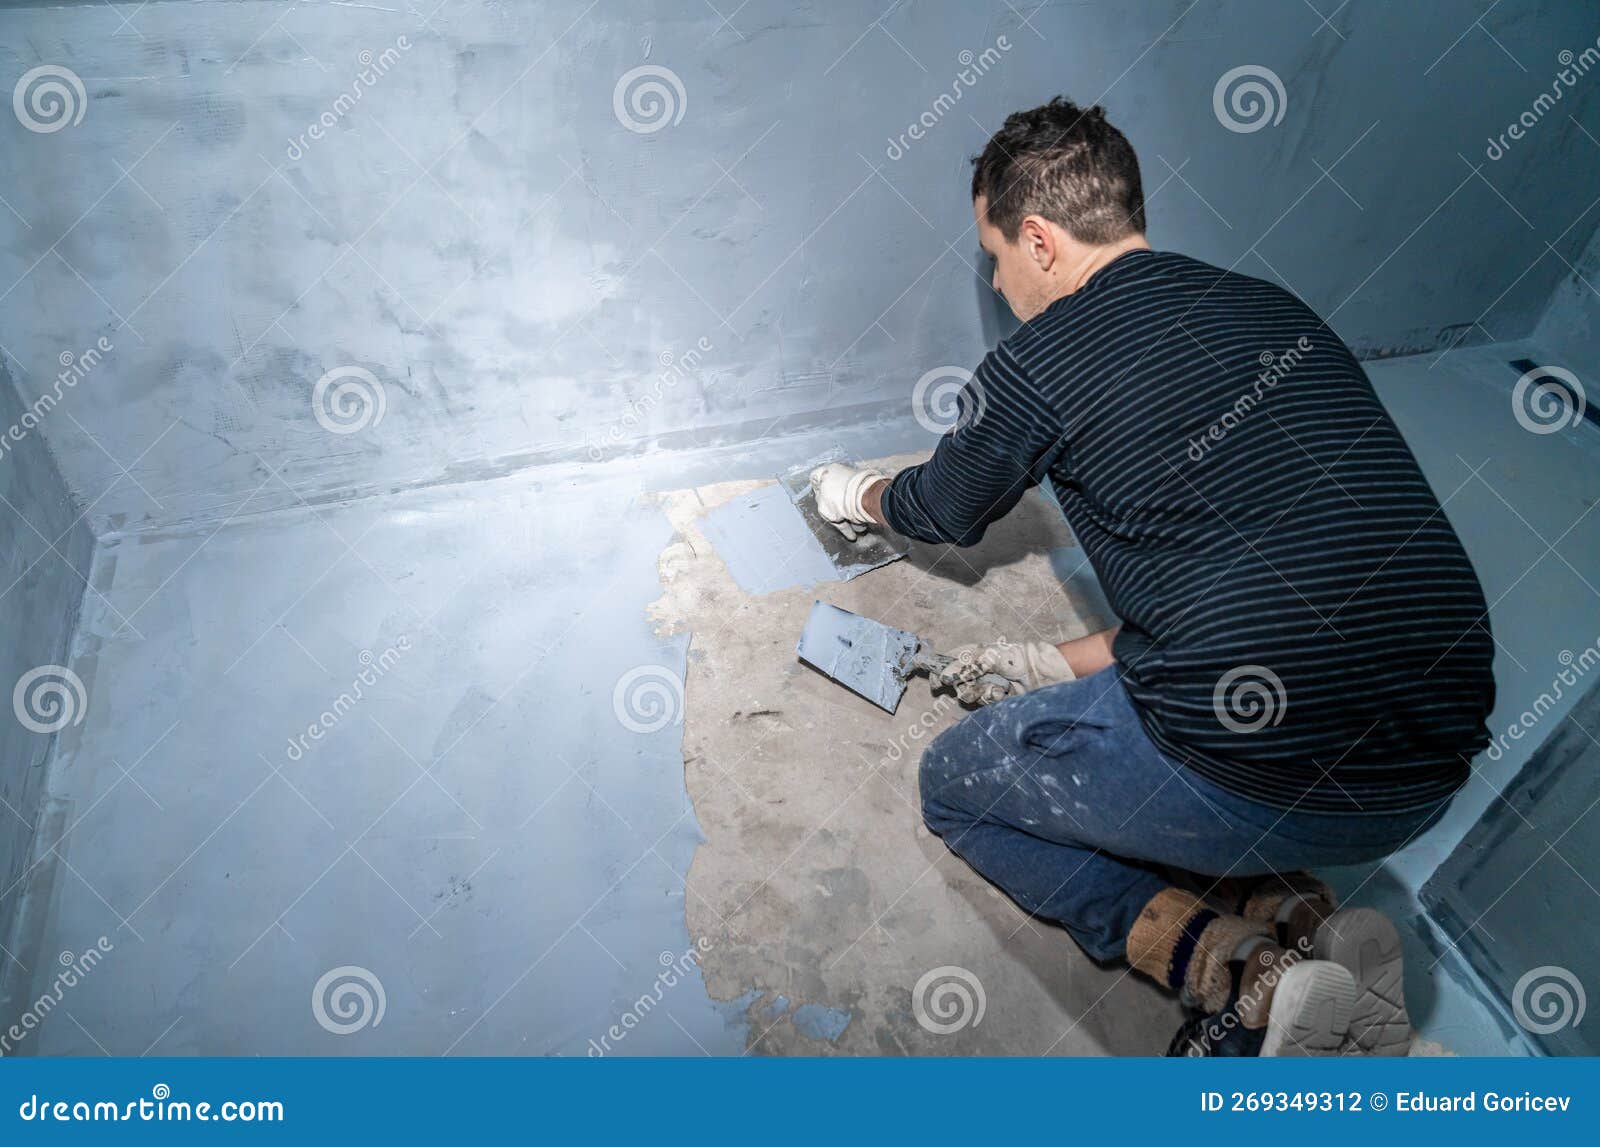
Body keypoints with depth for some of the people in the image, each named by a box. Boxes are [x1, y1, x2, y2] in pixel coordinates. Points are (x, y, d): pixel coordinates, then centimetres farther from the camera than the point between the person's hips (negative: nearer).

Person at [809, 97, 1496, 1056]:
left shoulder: (1033, 369, -6)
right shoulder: (1279, 310, 14)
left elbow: (947, 512, 16)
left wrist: (858, 496, 39)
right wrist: (1074, 662, 25)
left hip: (1262, 777, -7)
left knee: (955, 780, 17)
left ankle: (1250, 975, 1)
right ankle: (1300, 919, 9)